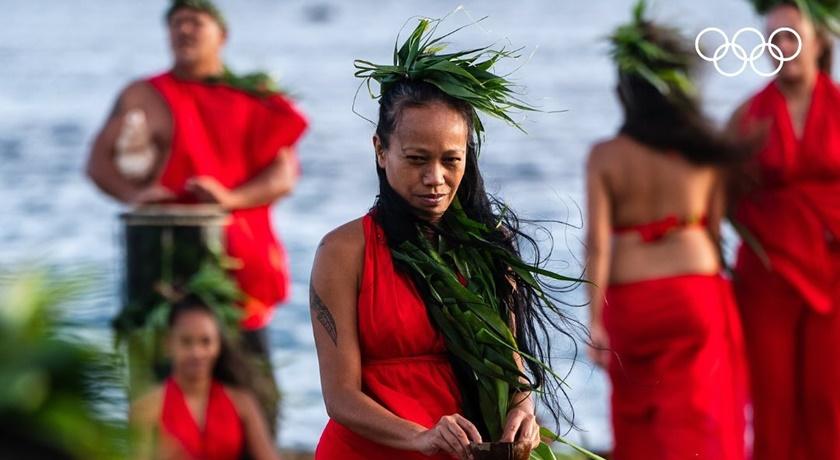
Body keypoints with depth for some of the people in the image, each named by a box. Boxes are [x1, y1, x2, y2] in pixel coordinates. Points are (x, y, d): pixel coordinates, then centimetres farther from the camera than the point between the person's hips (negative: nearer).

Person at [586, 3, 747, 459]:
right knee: (694, 423, 3)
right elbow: (714, 230, -1)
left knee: (637, 417, 19)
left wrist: (595, 319, -11)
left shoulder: (605, 157, -6)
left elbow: (597, 244, -11)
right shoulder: (704, 156, -3)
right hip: (696, 292, 0)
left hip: (628, 300, 1)